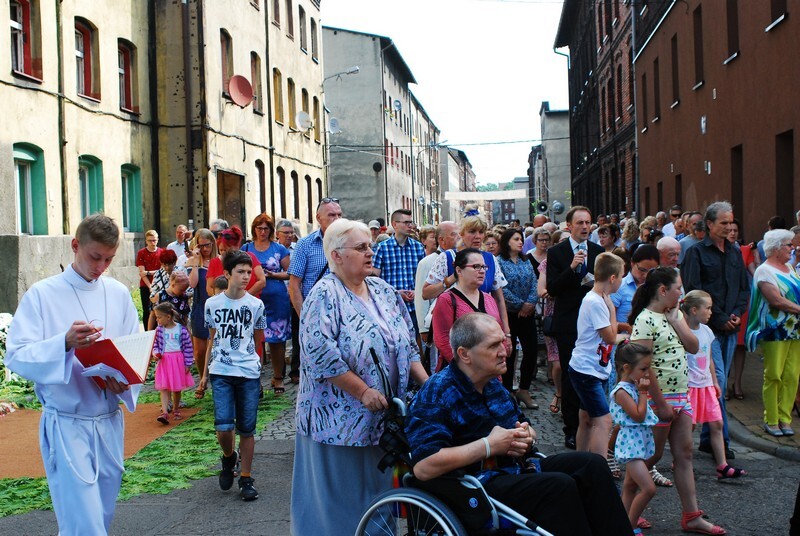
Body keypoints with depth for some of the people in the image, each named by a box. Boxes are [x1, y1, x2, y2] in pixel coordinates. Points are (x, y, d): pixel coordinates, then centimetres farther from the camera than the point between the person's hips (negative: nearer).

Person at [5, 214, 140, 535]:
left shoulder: (119, 293, 7)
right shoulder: (42, 294, -6)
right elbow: (16, 357, -12)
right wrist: (65, 343, -28)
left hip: (110, 421, 5)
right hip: (67, 424, -4)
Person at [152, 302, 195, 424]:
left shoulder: (181, 329, -7)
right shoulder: (159, 330, 0)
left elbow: (188, 347, -3)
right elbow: (155, 345, 11)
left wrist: (188, 364, -3)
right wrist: (156, 353, -11)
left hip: (178, 361, -1)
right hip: (164, 361, 1)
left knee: (177, 388, 11)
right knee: (164, 388, -7)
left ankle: (176, 410, 28)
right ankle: (164, 413, -13)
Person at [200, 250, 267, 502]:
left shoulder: (256, 305, 2)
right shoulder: (213, 304, 4)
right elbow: (212, 340, 14)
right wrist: (205, 373, 16)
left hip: (249, 373, 0)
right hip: (221, 372, 0)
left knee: (247, 428, 3)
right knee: (223, 426, -11)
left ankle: (246, 478, 17)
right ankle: (228, 457, 21)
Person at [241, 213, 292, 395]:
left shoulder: (279, 249, 6)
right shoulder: (246, 248, 10)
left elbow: (290, 273, 6)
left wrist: (273, 275, -10)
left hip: (277, 300, -1)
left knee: (276, 339, 3)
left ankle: (278, 377, 16)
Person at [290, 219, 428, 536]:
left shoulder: (383, 291, 11)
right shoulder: (325, 295, -11)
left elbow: (407, 343, 15)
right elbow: (319, 353, -22)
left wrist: (426, 382, 2)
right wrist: (363, 392, -20)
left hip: (382, 416, 7)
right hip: (339, 419, -7)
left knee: (377, 488, 14)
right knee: (340, 497, 2)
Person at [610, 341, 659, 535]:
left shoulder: (635, 387, 10)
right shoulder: (622, 391, -17)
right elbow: (638, 416, -22)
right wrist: (643, 392, -15)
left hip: (640, 444, 10)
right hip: (631, 444, -10)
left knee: (631, 486, 17)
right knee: (649, 489, -13)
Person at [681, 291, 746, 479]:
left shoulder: (706, 331, 8)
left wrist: (715, 382, 19)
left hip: (706, 385, 7)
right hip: (688, 386, -7)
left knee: (716, 424, 6)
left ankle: (722, 466, 11)